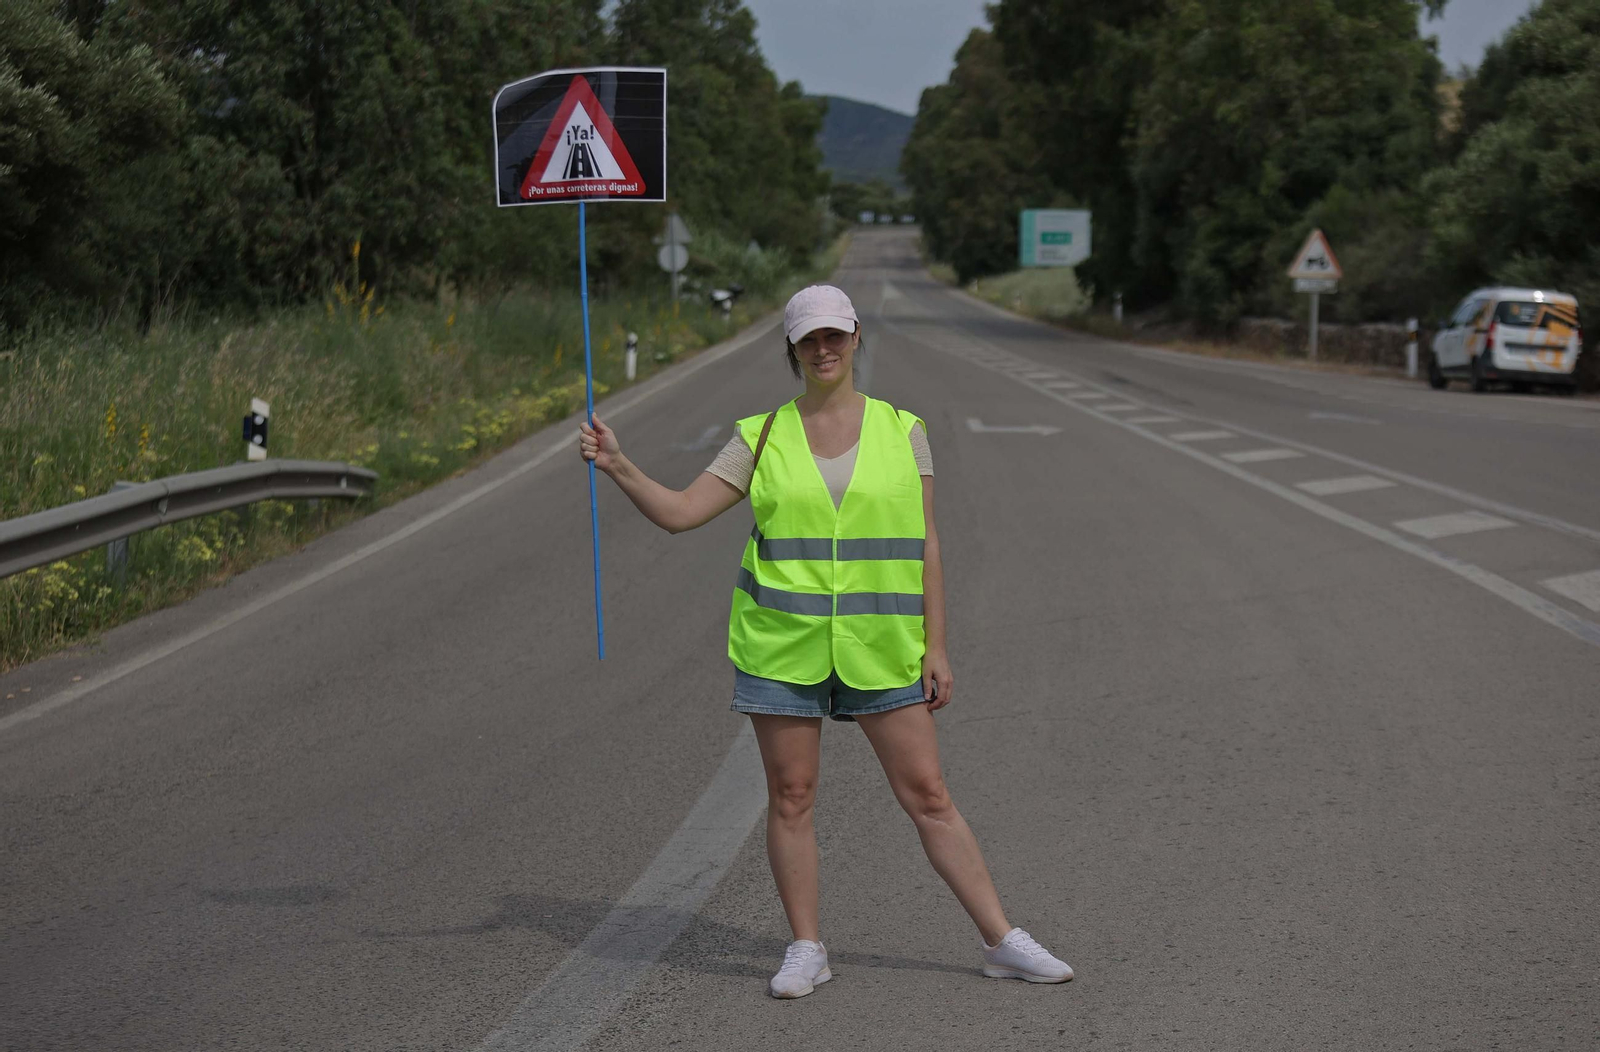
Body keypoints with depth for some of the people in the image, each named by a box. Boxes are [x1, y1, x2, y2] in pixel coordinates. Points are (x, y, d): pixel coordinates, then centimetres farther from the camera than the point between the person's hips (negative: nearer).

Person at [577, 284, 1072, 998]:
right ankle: (806, 950, 15)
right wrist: (618, 465, -14)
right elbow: (679, 513, 1)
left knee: (928, 795, 2)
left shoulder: (902, 430, 4)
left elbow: (924, 545, 4)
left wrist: (935, 646, -1)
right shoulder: (762, 437, 4)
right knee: (790, 797, 3)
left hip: (880, 650, 0)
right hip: (782, 645, 0)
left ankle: (1002, 942, 8)